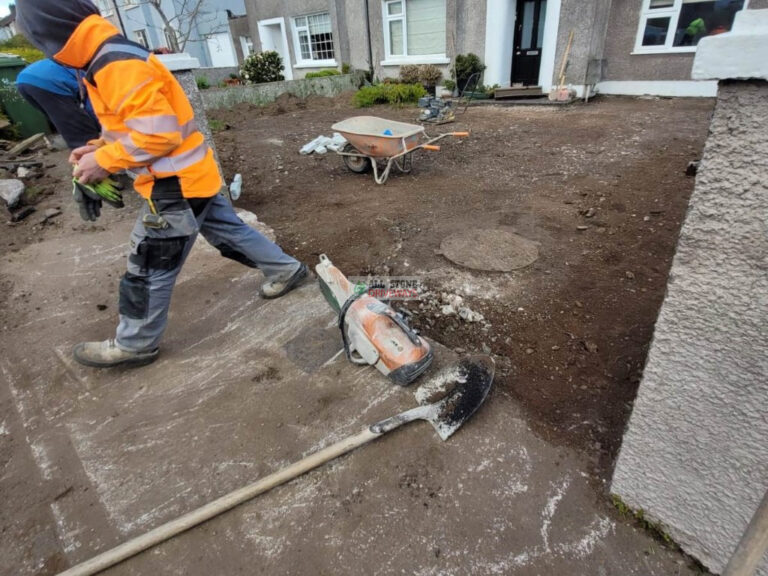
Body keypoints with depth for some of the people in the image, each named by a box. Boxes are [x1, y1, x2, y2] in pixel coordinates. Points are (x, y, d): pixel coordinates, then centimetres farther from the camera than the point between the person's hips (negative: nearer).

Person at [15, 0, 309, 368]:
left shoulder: (119, 67, -21)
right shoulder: (112, 59, 12)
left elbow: (159, 132, -26)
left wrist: (103, 161, -16)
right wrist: (101, 146, 8)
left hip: (176, 185, -10)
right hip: (192, 175, 10)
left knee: (150, 268, 2)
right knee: (228, 231, 22)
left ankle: (135, 345, 18)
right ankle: (285, 269, 36)